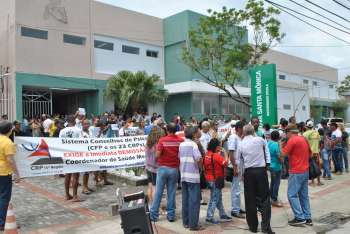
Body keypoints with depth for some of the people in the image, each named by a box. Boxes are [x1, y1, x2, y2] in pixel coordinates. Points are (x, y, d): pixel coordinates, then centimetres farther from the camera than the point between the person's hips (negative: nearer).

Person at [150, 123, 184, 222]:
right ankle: (171, 215, 16)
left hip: (163, 168, -1)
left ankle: (154, 214, 13)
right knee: (171, 192, 10)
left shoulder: (162, 140, -10)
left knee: (158, 192, 6)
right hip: (174, 169, 2)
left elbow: (158, 155, -14)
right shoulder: (181, 141, -5)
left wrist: (156, 160, 7)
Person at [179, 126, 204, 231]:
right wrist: (199, 166, -3)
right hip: (193, 176, -7)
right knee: (194, 201, 0)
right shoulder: (193, 144, -12)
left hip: (183, 175, 7)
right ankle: (193, 224, 4)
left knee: (185, 199, 13)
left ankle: (186, 222, 22)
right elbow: (199, 159, -20)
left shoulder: (181, 145, 9)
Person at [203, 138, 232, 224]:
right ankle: (209, 217, 5)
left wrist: (219, 153, 6)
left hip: (209, 179, 9)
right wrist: (225, 153, -7)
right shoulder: (216, 156, -20)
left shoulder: (207, 155, 3)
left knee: (219, 197, 19)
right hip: (216, 180, -9)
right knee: (214, 199, 1)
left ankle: (222, 214, 30)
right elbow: (226, 163, -17)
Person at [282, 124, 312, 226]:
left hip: (296, 172, -9)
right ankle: (307, 218, 17)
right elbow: (309, 153, 21)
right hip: (305, 171, 9)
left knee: (292, 195, -2)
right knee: (304, 195, 13)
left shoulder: (292, 140, -14)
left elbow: (283, 154, -15)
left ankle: (300, 218, -3)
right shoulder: (304, 139, 11)